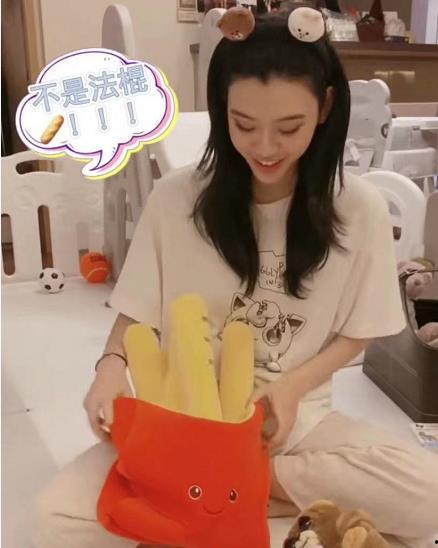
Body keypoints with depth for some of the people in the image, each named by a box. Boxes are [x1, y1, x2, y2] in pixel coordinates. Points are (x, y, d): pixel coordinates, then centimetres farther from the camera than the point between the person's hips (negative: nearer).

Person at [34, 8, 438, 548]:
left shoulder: (359, 210, -9)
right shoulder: (174, 198, -11)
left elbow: (354, 333, 1)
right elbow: (136, 316, 0)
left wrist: (292, 386, -16)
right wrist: (111, 363, -21)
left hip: (295, 416, 1)